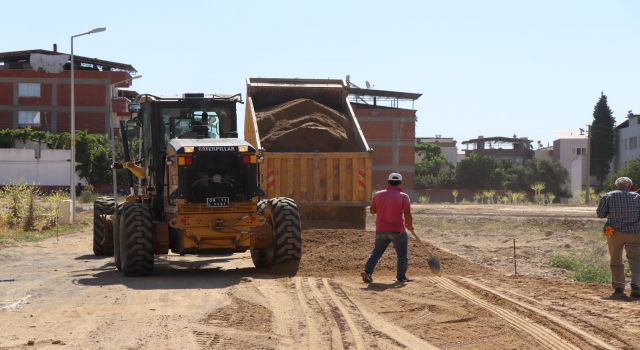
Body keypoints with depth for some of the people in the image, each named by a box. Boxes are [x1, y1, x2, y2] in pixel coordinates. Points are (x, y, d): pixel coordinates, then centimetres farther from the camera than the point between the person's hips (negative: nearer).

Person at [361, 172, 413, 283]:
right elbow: (407, 214, -14)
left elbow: (372, 210, 10)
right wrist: (410, 225, 3)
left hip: (381, 230, 4)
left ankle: (367, 271, -1)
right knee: (402, 255, 12)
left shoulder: (378, 194, 2)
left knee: (376, 252, 13)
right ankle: (401, 277, 14)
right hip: (397, 230, -3)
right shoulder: (403, 196, -9)